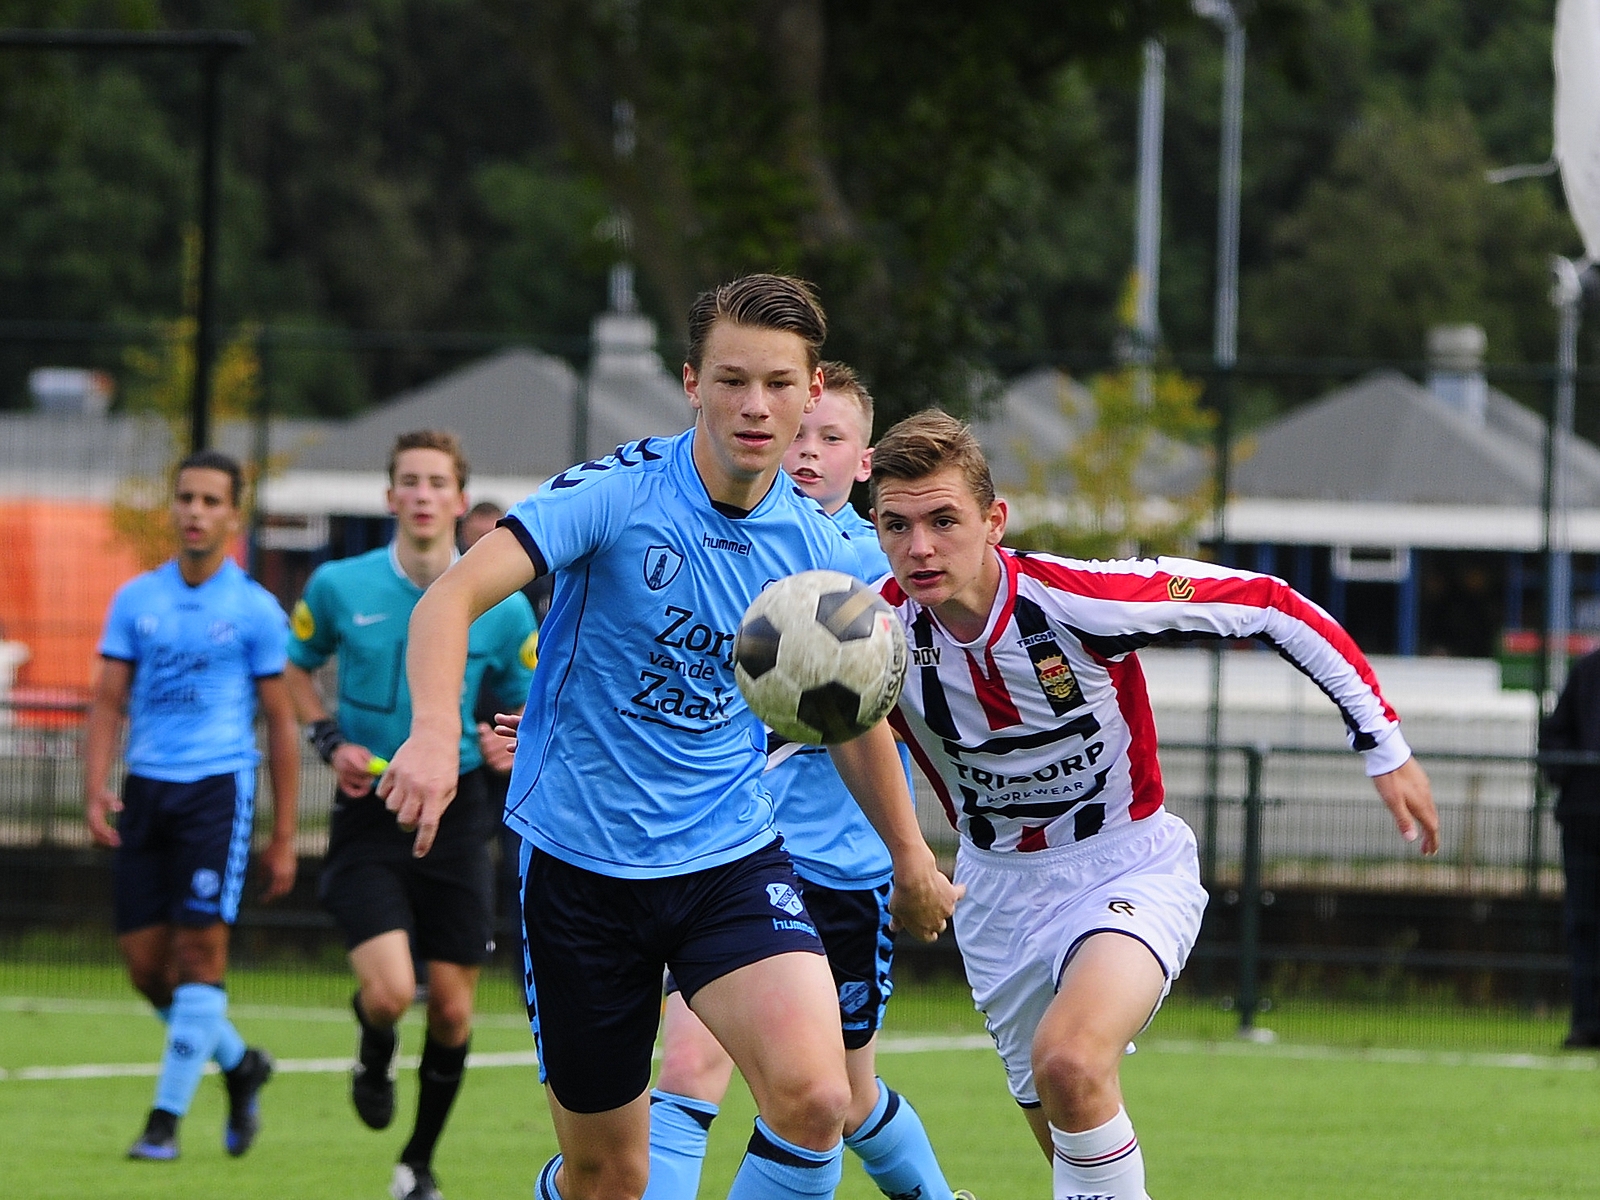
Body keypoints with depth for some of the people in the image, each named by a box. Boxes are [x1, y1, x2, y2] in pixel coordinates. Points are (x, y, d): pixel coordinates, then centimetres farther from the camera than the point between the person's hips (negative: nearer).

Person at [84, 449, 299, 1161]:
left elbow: (281, 723, 3)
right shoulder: (135, 600, 9)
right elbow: (109, 702, 8)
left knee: (199, 953, -10)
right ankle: (240, 1064, 25)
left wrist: (283, 837, 0)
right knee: (145, 963, 2)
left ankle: (167, 1117, -5)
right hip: (145, 790, 4)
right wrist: (95, 789, -9)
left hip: (217, 787, -4)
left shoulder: (255, 610, 0)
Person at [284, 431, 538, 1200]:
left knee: (452, 1008, 3)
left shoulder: (502, 610, -2)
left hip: (455, 818, 1)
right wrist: (330, 742, -2)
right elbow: (297, 667, 15)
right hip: (369, 814, -1)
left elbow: (524, 709, 11)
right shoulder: (338, 588, -3)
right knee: (389, 991, -18)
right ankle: (374, 1049, 20)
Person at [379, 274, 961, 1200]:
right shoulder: (614, 492, -13)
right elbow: (454, 595, -23)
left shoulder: (821, 549, 0)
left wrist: (910, 857, 28)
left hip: (733, 857, 2)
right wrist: (436, 733, -42)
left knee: (815, 1099, -24)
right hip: (580, 867, -2)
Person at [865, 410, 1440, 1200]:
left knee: (1068, 1063, -32)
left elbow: (1271, 606, -15)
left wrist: (1384, 748, -9)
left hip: (1127, 865, -4)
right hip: (1000, 889, 4)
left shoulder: (1080, 600, -26)